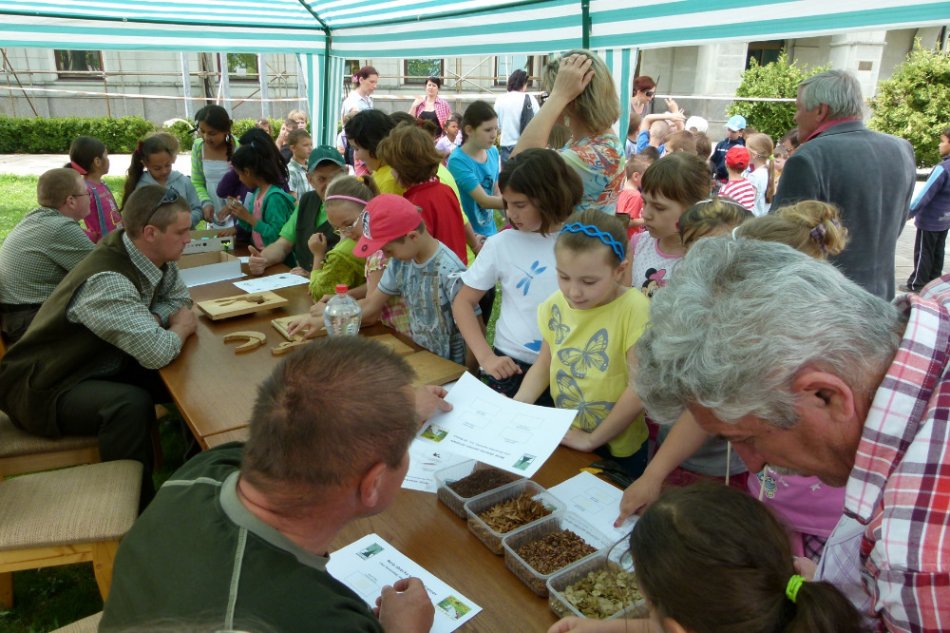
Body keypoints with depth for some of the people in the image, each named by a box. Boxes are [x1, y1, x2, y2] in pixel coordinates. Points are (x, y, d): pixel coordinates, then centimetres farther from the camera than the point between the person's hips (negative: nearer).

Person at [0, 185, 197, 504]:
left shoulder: (152, 255, -7)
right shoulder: (108, 281, -33)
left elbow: (179, 298, 9)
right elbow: (156, 353, -41)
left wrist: (152, 320, -13)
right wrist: (181, 328, -18)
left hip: (100, 364, 8)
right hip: (45, 388, -8)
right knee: (132, 404, -34)